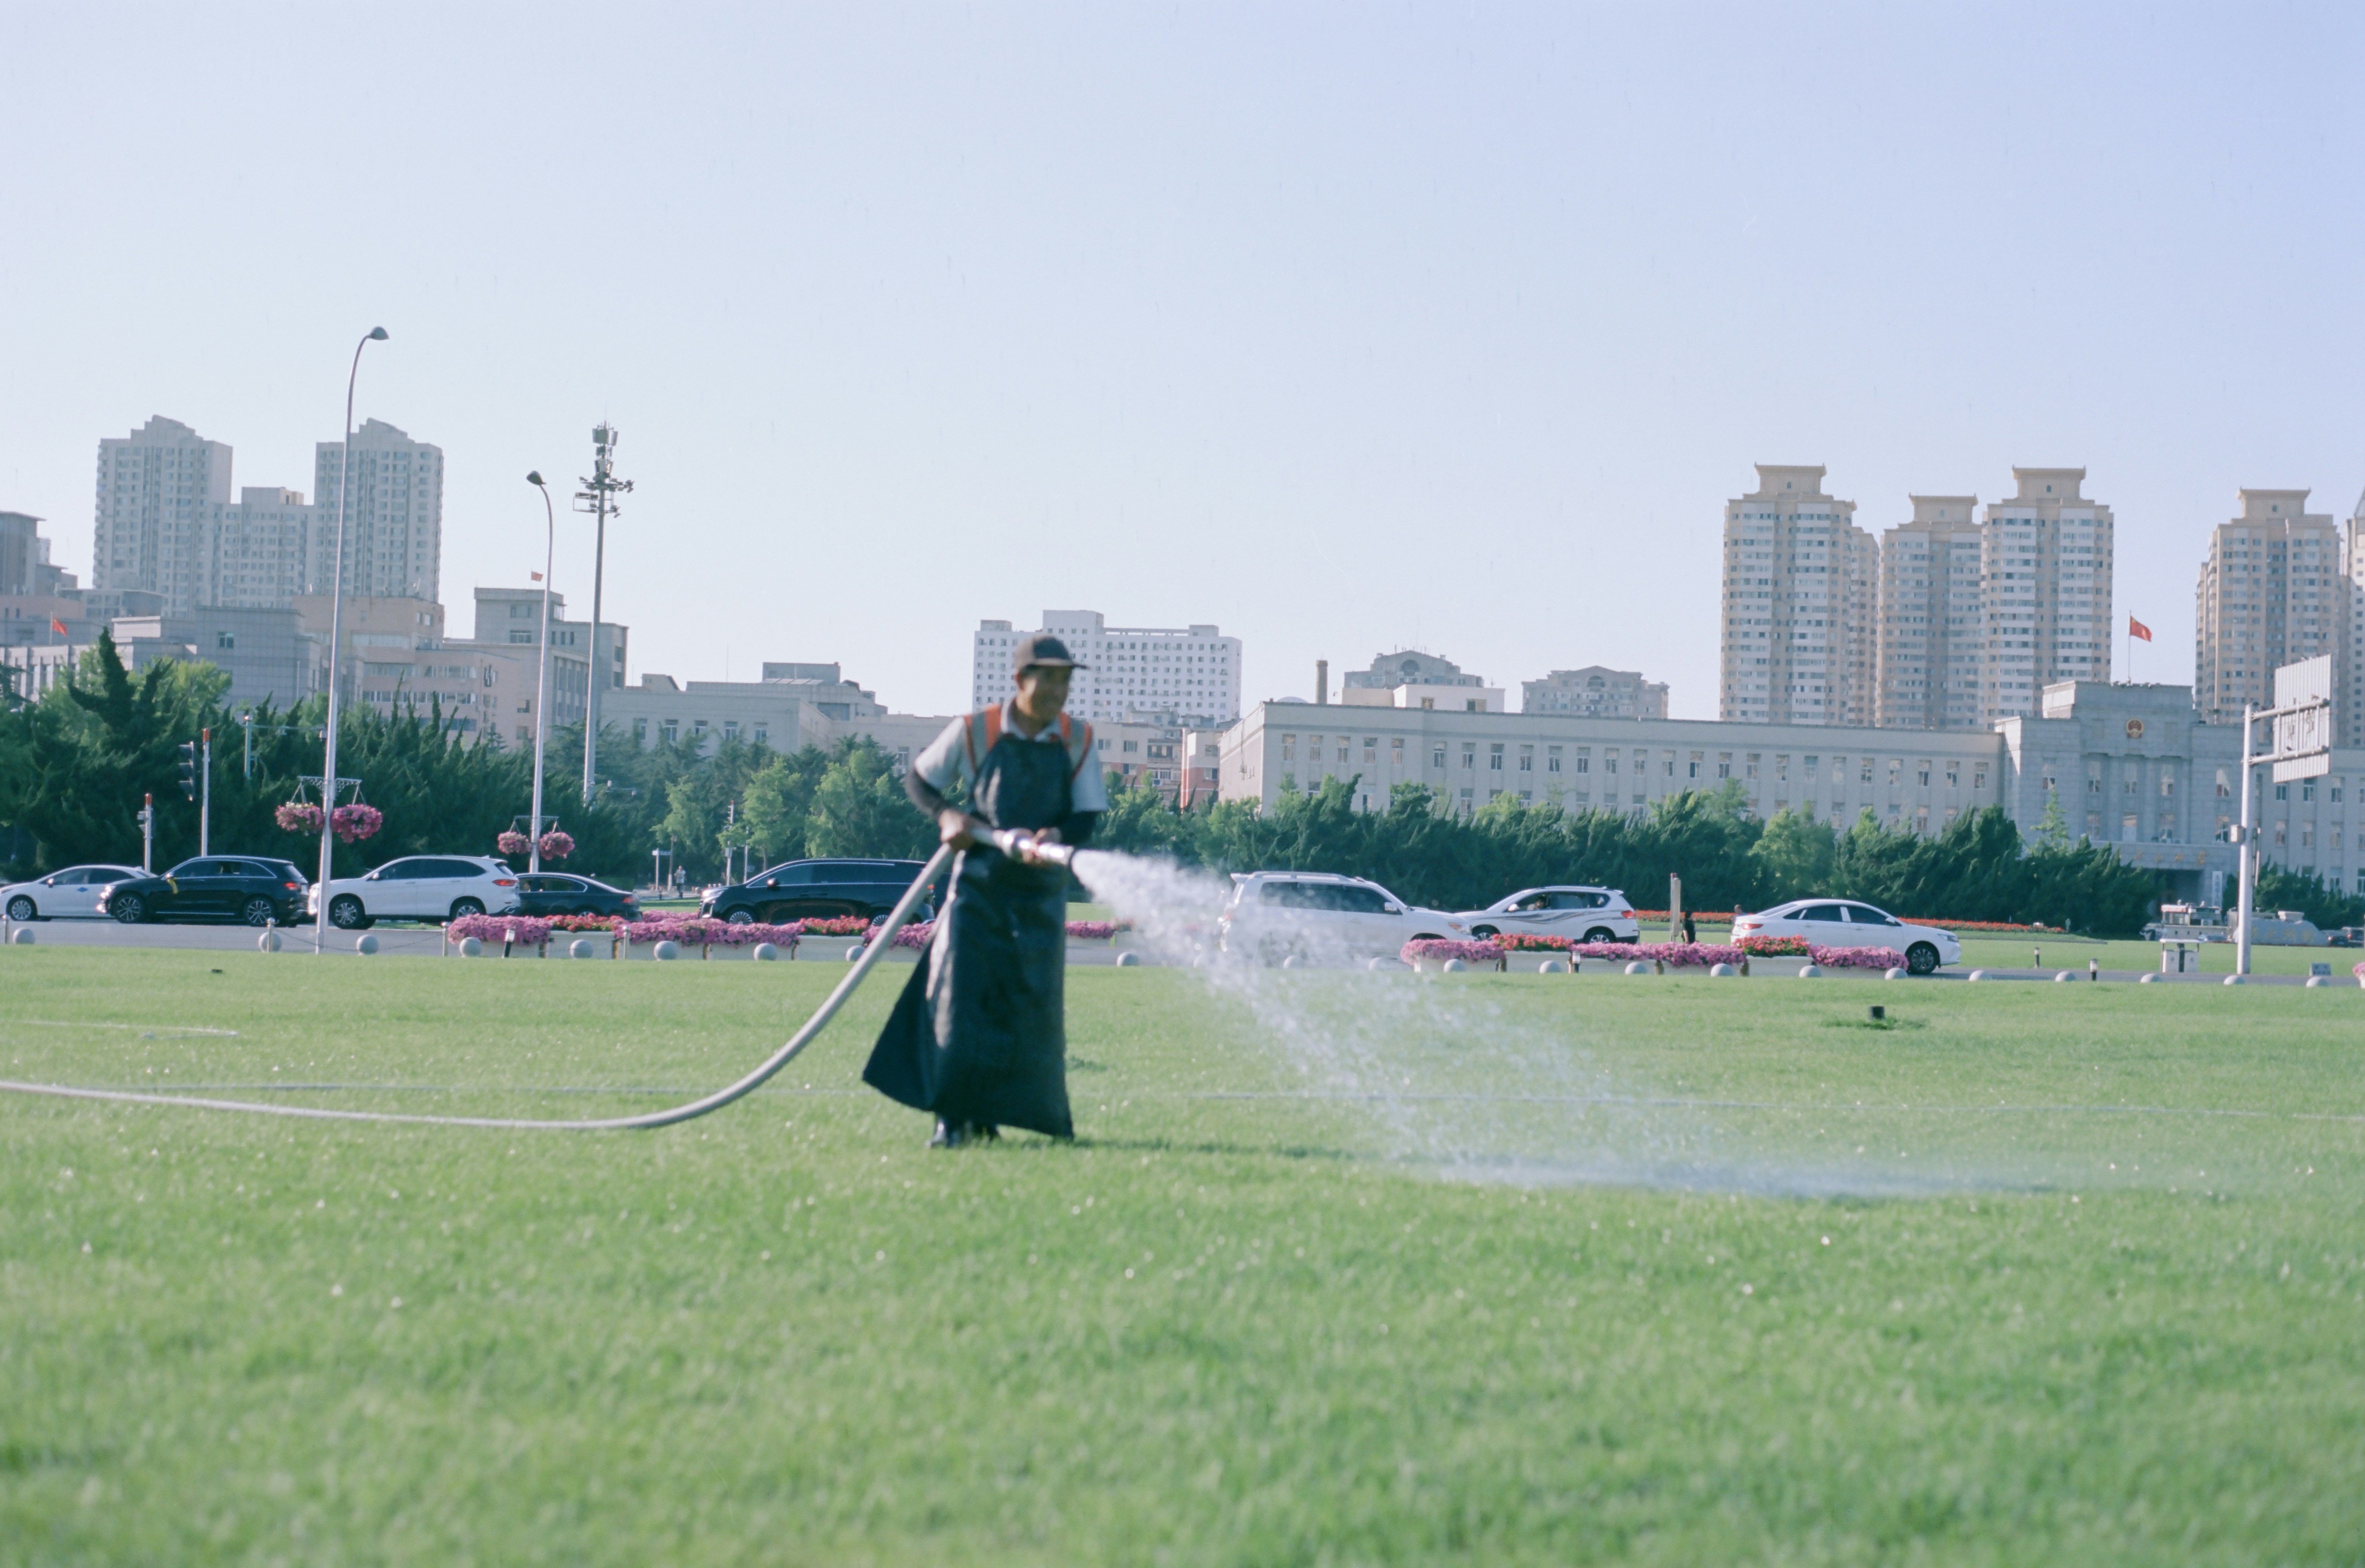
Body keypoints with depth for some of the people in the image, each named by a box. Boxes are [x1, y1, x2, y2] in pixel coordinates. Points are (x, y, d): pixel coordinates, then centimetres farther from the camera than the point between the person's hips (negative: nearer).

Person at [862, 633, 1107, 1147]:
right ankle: (952, 1114, -10)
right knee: (958, 989, -13)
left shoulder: (1078, 740, 3)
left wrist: (1058, 836, -23)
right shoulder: (976, 731, -4)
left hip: (1041, 891, 2)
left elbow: (1088, 816, 0)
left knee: (1034, 1001, 0)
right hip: (980, 878, -2)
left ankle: (989, 1111, 12)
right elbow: (917, 780, 7)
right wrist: (947, 815, -13)